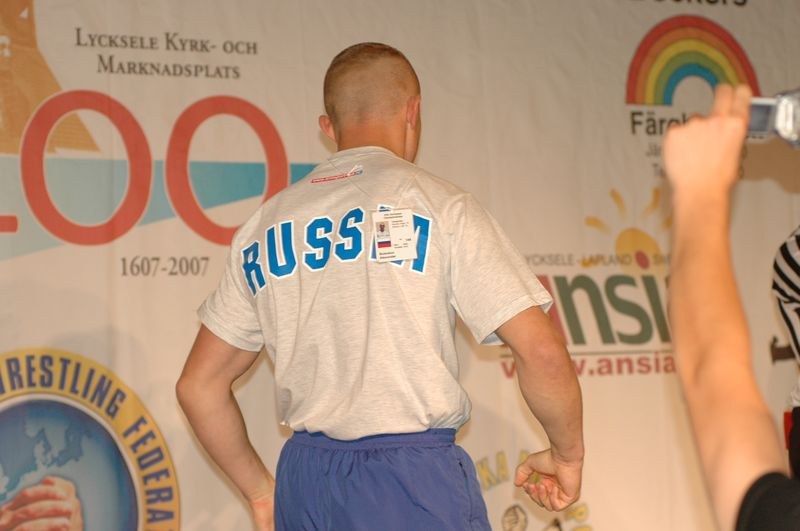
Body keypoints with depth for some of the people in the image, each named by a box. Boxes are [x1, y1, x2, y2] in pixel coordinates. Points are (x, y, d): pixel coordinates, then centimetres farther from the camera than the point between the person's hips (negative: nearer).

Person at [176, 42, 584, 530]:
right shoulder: (435, 203, -3)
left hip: (303, 479, 5)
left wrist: (261, 490, 23)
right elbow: (543, 353, -9)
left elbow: (199, 385, 14)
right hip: (416, 478, -5)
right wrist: (568, 454, 7)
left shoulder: (266, 225, 11)